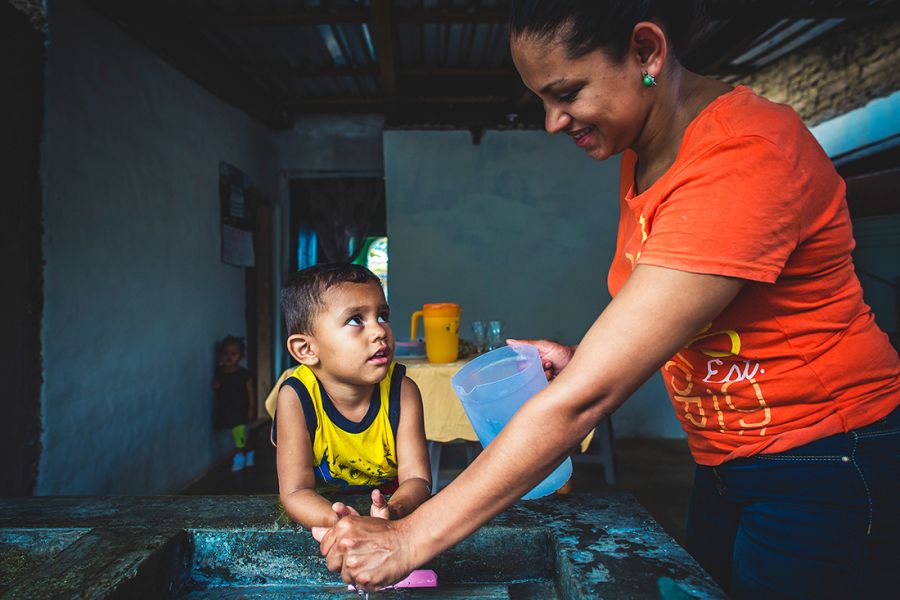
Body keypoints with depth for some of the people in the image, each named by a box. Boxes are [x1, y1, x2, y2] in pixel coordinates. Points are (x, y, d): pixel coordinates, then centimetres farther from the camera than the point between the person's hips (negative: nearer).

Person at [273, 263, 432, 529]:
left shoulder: (402, 389, -16)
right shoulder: (296, 397, -19)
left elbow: (416, 478, -18)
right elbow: (296, 491, -20)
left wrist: (393, 510, -39)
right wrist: (337, 521, -40)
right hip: (323, 511, -1)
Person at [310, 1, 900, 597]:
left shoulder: (746, 157, -28)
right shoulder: (640, 152, 0)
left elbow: (585, 396, -33)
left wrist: (411, 539, -28)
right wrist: (585, 358, -7)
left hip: (829, 469, -7)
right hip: (728, 463, 8)